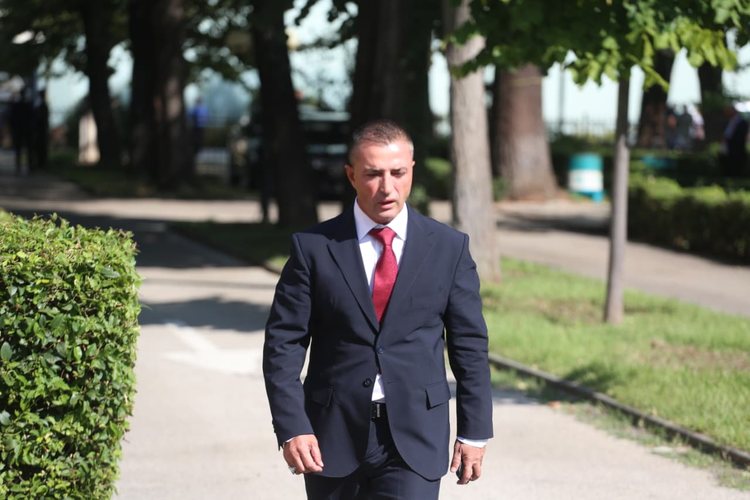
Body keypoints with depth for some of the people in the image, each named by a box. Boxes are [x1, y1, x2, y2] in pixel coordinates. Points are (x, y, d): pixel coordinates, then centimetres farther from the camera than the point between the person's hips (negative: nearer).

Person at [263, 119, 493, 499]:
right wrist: (291, 426, -13)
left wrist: (474, 431, 4)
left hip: (414, 439, -1)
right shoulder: (313, 248, -1)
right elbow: (283, 343, -2)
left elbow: (469, 346, 6)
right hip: (334, 438, 1)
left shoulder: (448, 248, 2)